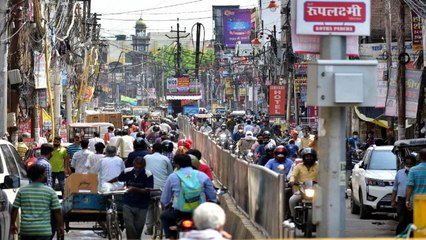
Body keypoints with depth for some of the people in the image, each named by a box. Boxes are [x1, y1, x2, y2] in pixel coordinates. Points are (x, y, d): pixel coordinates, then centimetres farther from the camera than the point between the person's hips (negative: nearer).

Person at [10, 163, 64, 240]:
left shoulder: (22, 191, 3)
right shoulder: (50, 191, -3)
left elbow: (14, 209, 4)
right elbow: (57, 211, -2)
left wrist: (12, 224, 16)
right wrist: (60, 226, 10)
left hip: (26, 230, 2)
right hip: (44, 231, -2)